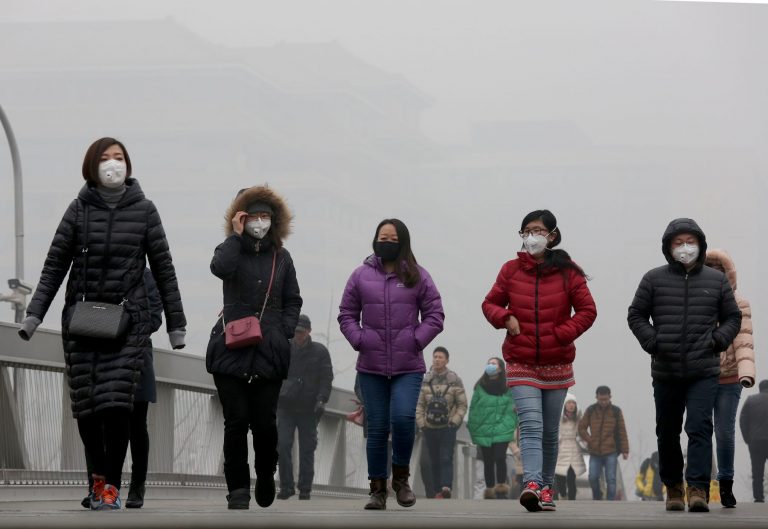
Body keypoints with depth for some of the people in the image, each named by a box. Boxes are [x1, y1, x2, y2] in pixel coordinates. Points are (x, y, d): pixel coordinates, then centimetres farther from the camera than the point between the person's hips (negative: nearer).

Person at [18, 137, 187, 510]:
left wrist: (176, 323, 5)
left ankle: (111, 484, -4)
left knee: (117, 403, -14)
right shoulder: (80, 209, 6)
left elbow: (163, 268, 6)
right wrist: (34, 314, -3)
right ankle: (98, 473, 21)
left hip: (128, 320, -1)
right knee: (85, 405, -1)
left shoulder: (143, 210, 4)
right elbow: (54, 266, 6)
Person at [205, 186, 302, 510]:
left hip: (269, 352, 2)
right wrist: (236, 236, -11)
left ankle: (266, 475, 26)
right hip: (231, 350, -1)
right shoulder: (233, 251, 4)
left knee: (265, 422, 1)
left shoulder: (281, 258, 12)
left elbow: (293, 301, 17)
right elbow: (219, 267, -21)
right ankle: (238, 489, 4)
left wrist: (283, 331, 2)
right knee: (236, 422, -3)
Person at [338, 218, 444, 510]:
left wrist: (416, 341, -7)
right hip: (371, 368, 1)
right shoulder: (361, 275, 7)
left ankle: (401, 476, 5)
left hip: (408, 368, -1)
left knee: (403, 418, -18)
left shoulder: (417, 277, 5)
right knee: (377, 428, 2)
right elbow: (347, 314, 12)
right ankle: (378, 489, 10)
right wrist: (359, 340, -3)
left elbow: (434, 316, 6)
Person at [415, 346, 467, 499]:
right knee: (434, 461, 4)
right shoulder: (426, 380, 7)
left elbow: (462, 405, 1)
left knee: (446, 459, -15)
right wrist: (421, 423, 0)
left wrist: (454, 422, -11)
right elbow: (420, 404, 10)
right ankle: (437, 491, 8)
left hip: (448, 427, -3)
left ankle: (446, 487, -27)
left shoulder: (455, 380, 0)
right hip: (430, 428, 3)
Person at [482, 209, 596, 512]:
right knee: (531, 426, -17)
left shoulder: (567, 272, 0)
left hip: (557, 363, 1)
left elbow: (587, 311, 2)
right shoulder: (512, 270, 4)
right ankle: (532, 485, -30)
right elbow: (490, 304, 13)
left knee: (550, 431, 11)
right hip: (521, 363, -1)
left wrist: (562, 334, -11)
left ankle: (546, 488, 22)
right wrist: (505, 318, -9)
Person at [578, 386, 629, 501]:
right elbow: (581, 428, 8)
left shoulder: (616, 411, -1)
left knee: (611, 479, -5)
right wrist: (590, 441, -5)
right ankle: (597, 497, 21)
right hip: (595, 452, 2)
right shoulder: (590, 411, 2)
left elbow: (622, 431, -1)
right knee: (593, 478, -5)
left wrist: (625, 450, -4)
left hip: (611, 452, -1)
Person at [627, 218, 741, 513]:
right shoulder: (654, 279, 4)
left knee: (700, 427, -15)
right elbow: (636, 315, 9)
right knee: (667, 433, 10)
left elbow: (733, 318, 15)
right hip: (665, 372, 1)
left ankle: (698, 489, -19)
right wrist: (652, 341, -6)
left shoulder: (716, 280, 7)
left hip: (704, 372, -1)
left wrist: (718, 339, -4)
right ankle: (673, 487, 25)